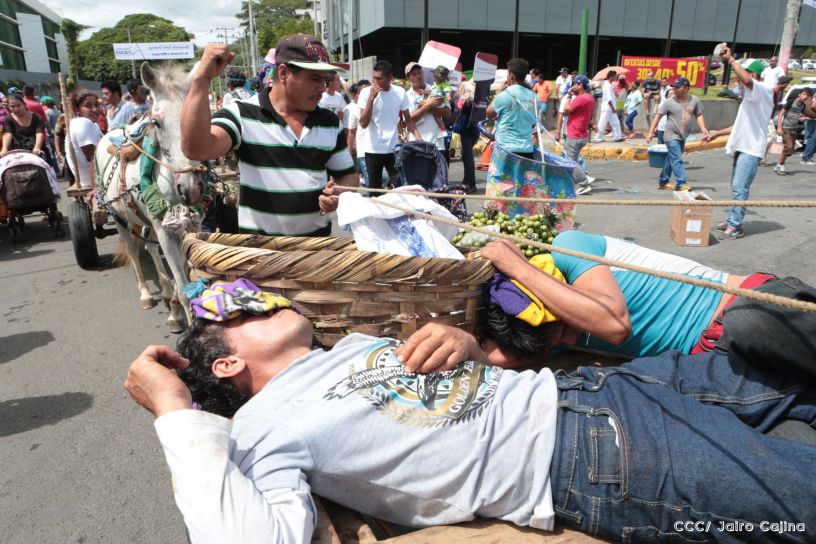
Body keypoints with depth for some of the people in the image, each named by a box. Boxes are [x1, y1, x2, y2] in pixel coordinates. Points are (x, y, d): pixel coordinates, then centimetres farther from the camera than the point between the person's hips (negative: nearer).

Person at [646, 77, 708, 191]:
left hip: (683, 136, 5)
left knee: (671, 159, 13)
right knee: (677, 160, -11)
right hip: (671, 135, -5)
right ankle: (681, 184, -10)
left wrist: (702, 127, -3)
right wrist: (651, 132, -9)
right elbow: (658, 116, -4)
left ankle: (663, 181, 23)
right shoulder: (669, 102, -7)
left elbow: (698, 115, 12)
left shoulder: (694, 101, 4)